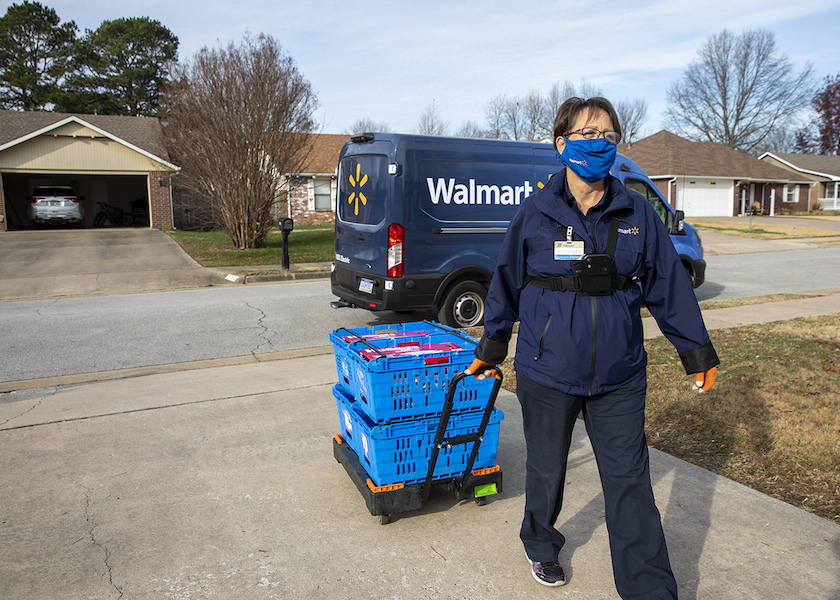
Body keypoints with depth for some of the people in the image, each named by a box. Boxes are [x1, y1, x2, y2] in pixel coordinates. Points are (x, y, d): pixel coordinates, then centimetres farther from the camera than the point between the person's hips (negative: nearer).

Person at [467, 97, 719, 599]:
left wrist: (698, 351, 9)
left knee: (630, 482, 6)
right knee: (547, 470, 17)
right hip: (547, 374, -1)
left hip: (619, 377, 1)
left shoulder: (637, 214, 1)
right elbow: (507, 285, 4)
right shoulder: (535, 214, -4)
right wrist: (491, 349, 10)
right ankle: (541, 547, 44)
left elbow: (669, 285, 6)